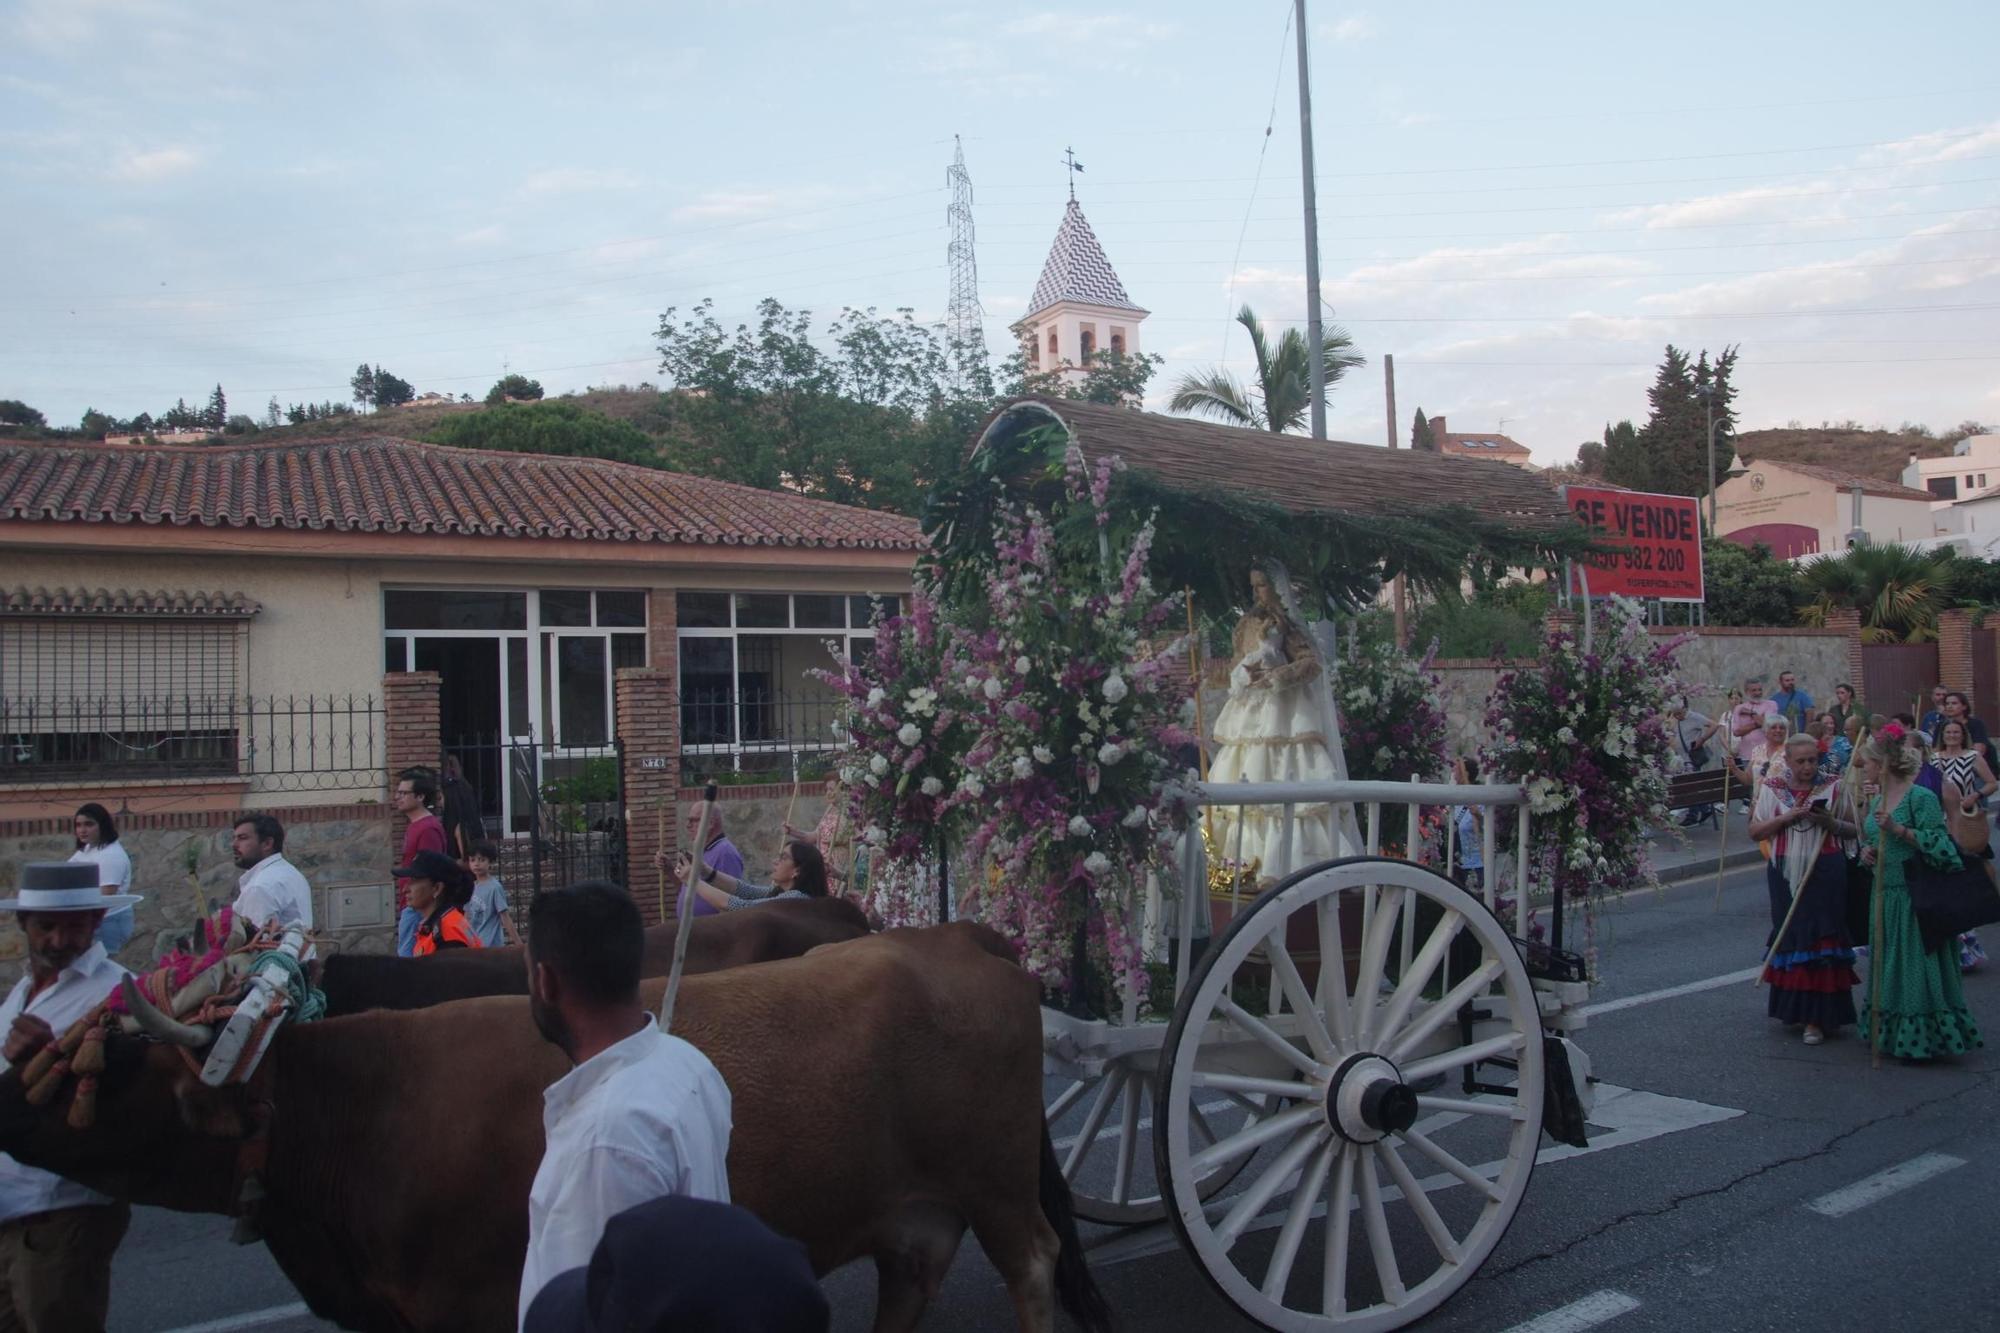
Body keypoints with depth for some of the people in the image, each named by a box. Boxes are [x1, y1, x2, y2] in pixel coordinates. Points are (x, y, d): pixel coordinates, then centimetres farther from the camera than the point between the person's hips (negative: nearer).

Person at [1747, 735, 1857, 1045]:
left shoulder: (1832, 788, 1)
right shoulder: (1772, 789, 4)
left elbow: (1854, 829, 4)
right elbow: (1755, 831, 3)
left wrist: (1830, 823, -16)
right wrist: (1786, 817, -12)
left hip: (1824, 875, -2)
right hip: (1785, 874, 2)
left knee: (1820, 938, -3)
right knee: (1790, 935, 10)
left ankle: (1816, 1017, 3)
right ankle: (1792, 1006, 26)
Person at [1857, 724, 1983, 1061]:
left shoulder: (1921, 798, -14)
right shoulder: (1877, 800, 11)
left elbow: (1940, 846, -20)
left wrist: (1898, 829, -27)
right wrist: (1867, 850, 3)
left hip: (1913, 898, -8)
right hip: (1884, 896, 8)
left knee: (1915, 968, -2)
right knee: (1886, 968, 14)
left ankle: (1920, 1038, 8)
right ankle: (1889, 1033, 25)